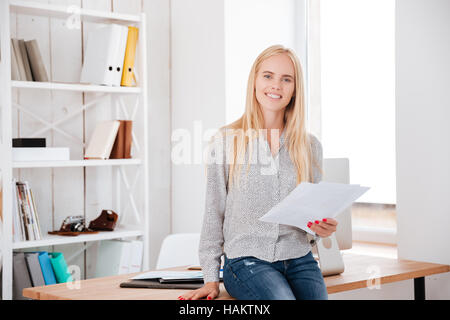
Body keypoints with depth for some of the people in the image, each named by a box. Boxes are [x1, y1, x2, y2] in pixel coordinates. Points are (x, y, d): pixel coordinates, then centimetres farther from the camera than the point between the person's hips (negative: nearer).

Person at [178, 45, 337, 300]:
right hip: (247, 260, -3)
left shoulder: (310, 146, 10)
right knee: (282, 297, -30)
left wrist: (322, 229, -4)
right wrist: (211, 278, 2)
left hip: (300, 261, 3)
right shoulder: (227, 141, 2)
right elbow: (214, 213, 4)